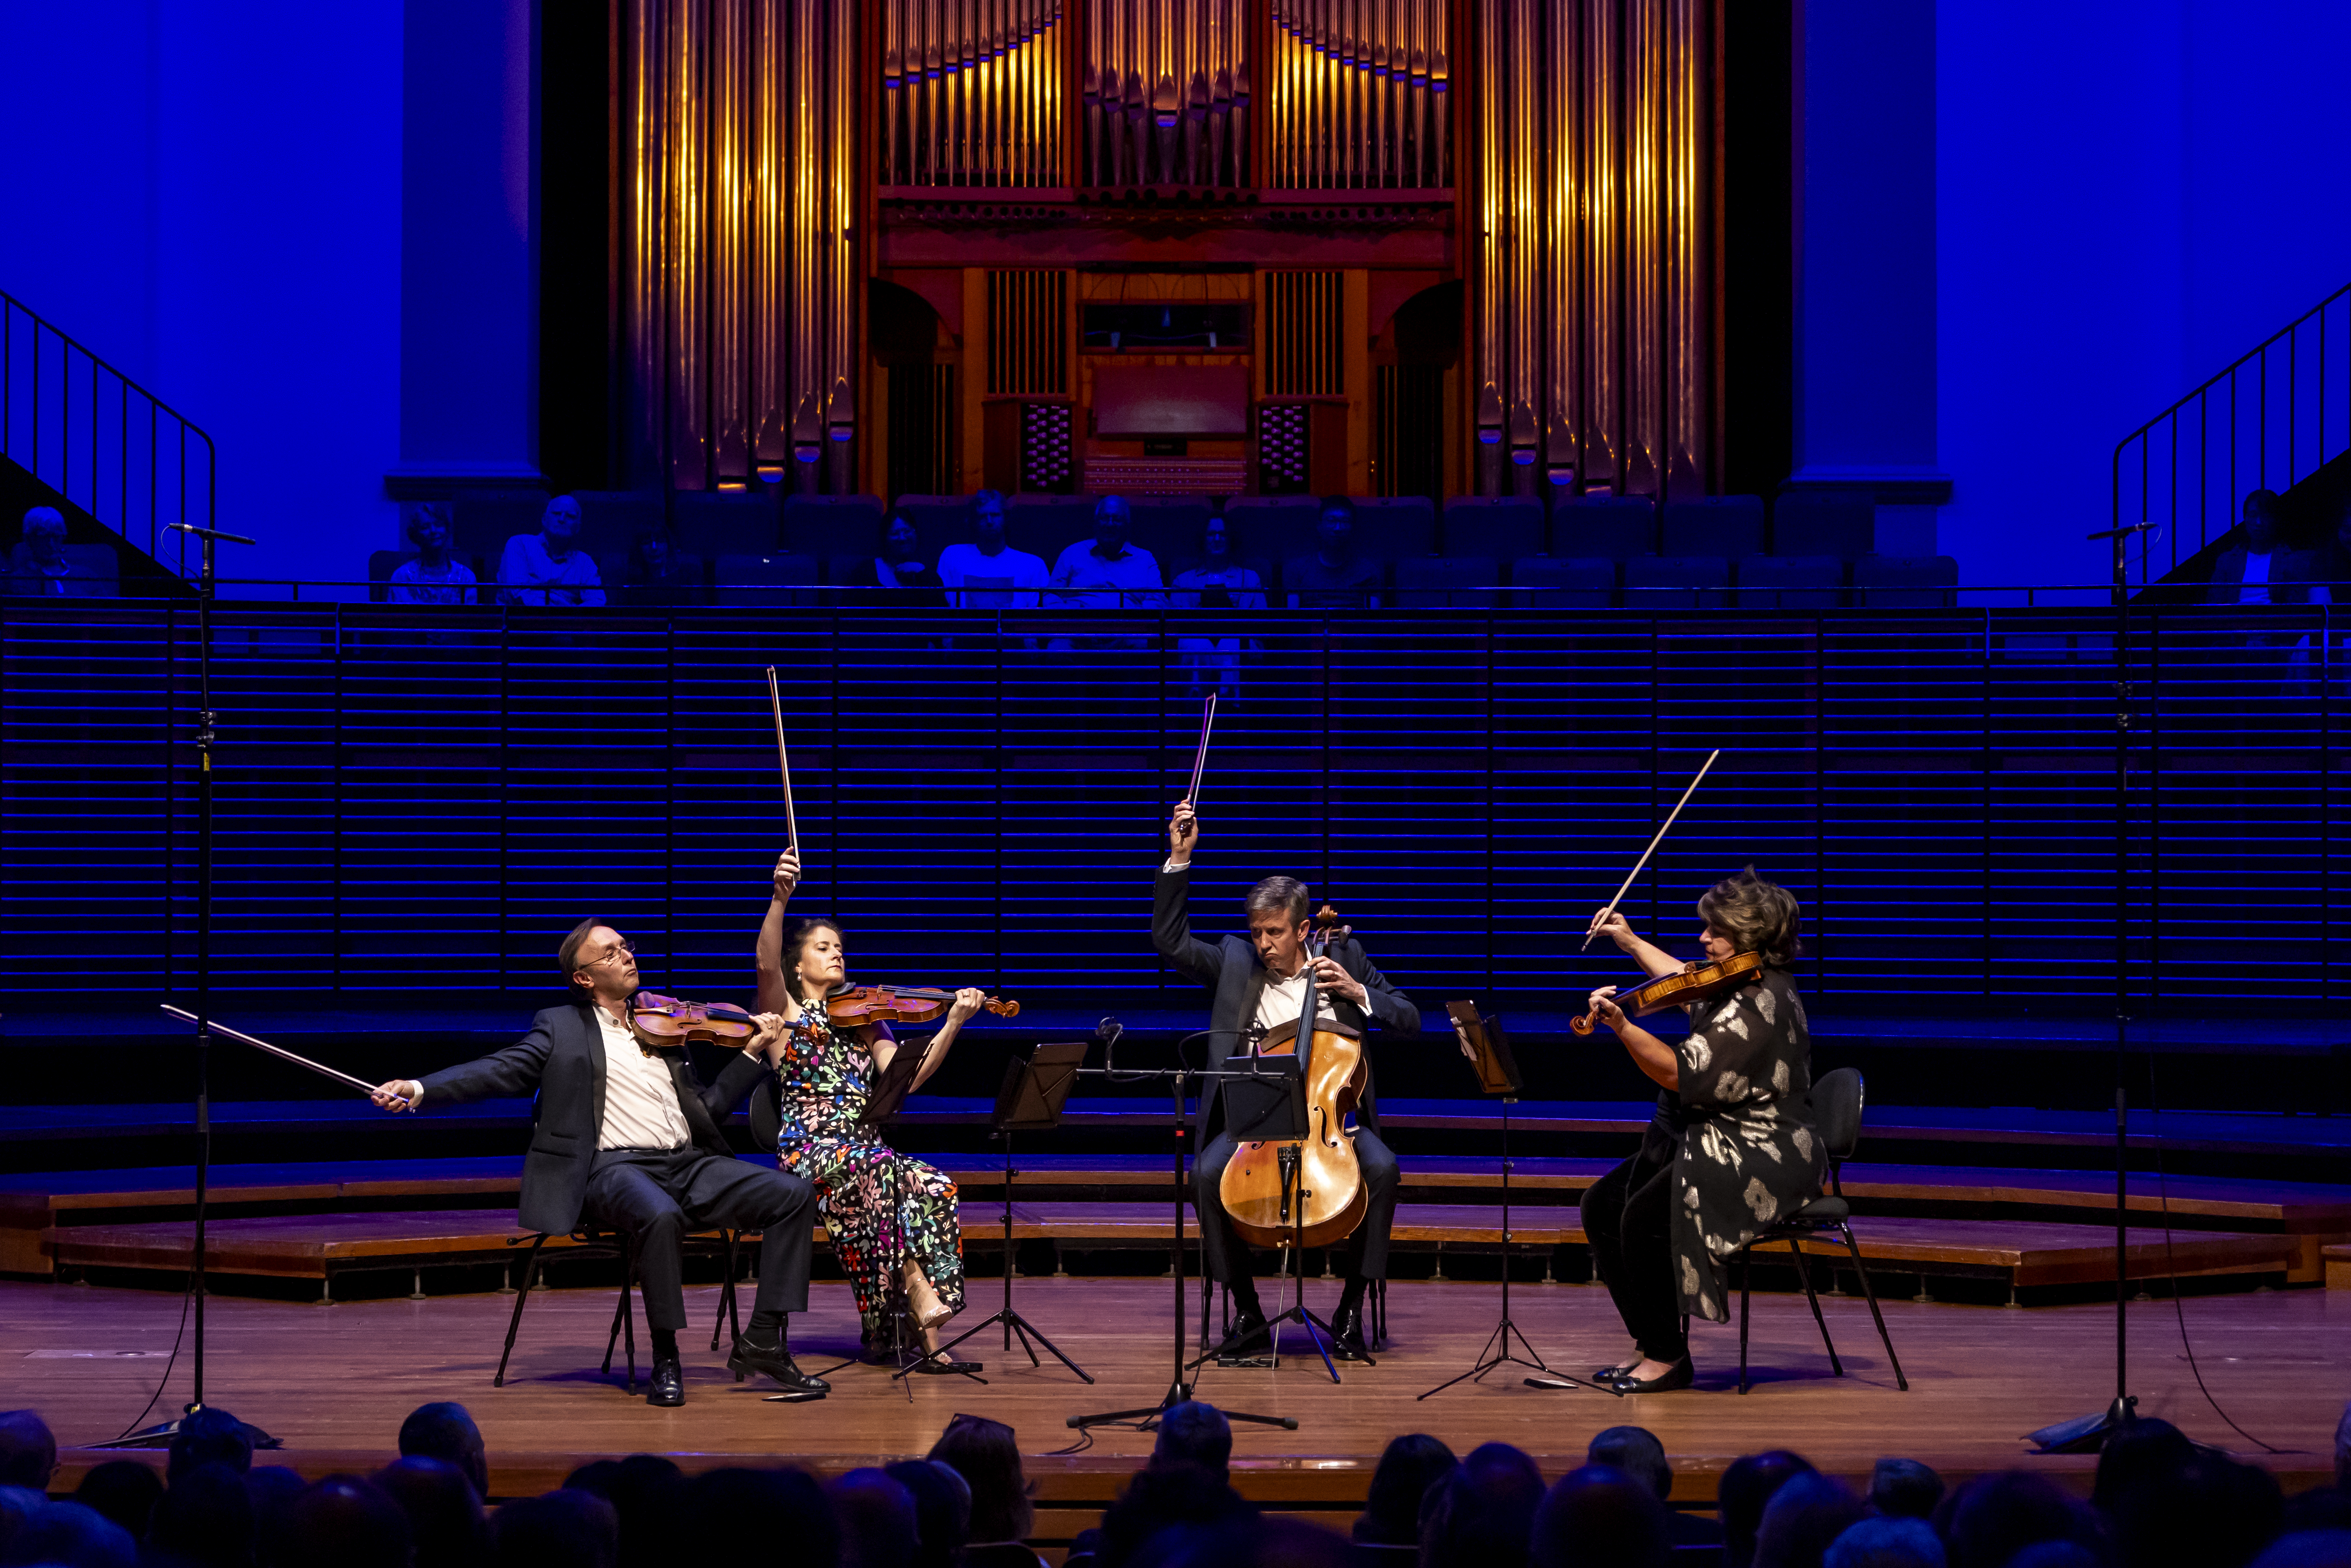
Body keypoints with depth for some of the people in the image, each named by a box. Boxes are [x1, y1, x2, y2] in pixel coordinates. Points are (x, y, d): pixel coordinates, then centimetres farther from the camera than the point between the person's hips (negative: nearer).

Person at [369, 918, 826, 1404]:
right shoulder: (561, 1028, 12)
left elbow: (708, 1107, 24)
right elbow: (500, 1070, 1)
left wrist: (754, 1051, 14)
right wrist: (418, 1090, -12)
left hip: (689, 1163, 5)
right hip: (617, 1167, -5)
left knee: (793, 1194, -15)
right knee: (661, 1215, -40)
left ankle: (762, 1341, -15)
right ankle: (665, 1358, -26)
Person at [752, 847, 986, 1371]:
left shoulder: (865, 1021, 23)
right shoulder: (786, 1014, 12)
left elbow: (908, 1078, 7)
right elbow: (767, 963, -11)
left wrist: (953, 1025, -7)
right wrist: (779, 899, -27)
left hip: (866, 1147, 4)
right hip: (809, 1149, -4)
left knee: (935, 1188, -26)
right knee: (879, 1170, -37)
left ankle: (926, 1339, -33)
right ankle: (916, 1289, -37)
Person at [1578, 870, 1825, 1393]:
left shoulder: (1759, 1004, -21)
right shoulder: (1734, 986, 12)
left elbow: (1680, 1073, -27)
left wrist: (1622, 1027, -32)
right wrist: (1631, 942, 40)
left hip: (1760, 1161, -11)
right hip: (1708, 1143, 11)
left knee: (1645, 1217, -28)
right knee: (1601, 1205, 3)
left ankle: (1668, 1357, -15)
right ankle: (1651, 1345, 5)